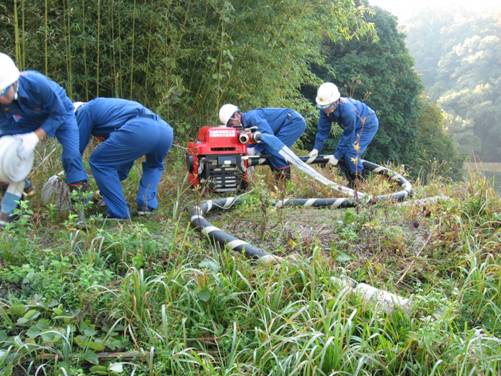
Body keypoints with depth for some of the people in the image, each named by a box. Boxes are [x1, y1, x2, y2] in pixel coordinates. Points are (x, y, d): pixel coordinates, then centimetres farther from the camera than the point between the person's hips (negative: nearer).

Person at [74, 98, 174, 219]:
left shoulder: (85, 110, 21)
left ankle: (120, 214, 8)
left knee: (98, 162, 11)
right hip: (165, 131, 8)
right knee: (154, 165, 39)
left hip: (139, 130, -8)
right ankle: (147, 204, 20)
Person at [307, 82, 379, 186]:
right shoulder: (325, 109, -21)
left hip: (368, 124, -7)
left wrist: (336, 156, -28)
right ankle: (351, 182, 16)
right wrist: (316, 149, -24)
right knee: (341, 153, -1)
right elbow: (323, 130, -14)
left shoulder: (347, 110, -40)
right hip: (354, 126, 7)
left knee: (351, 154, -19)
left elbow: (348, 136, -32)